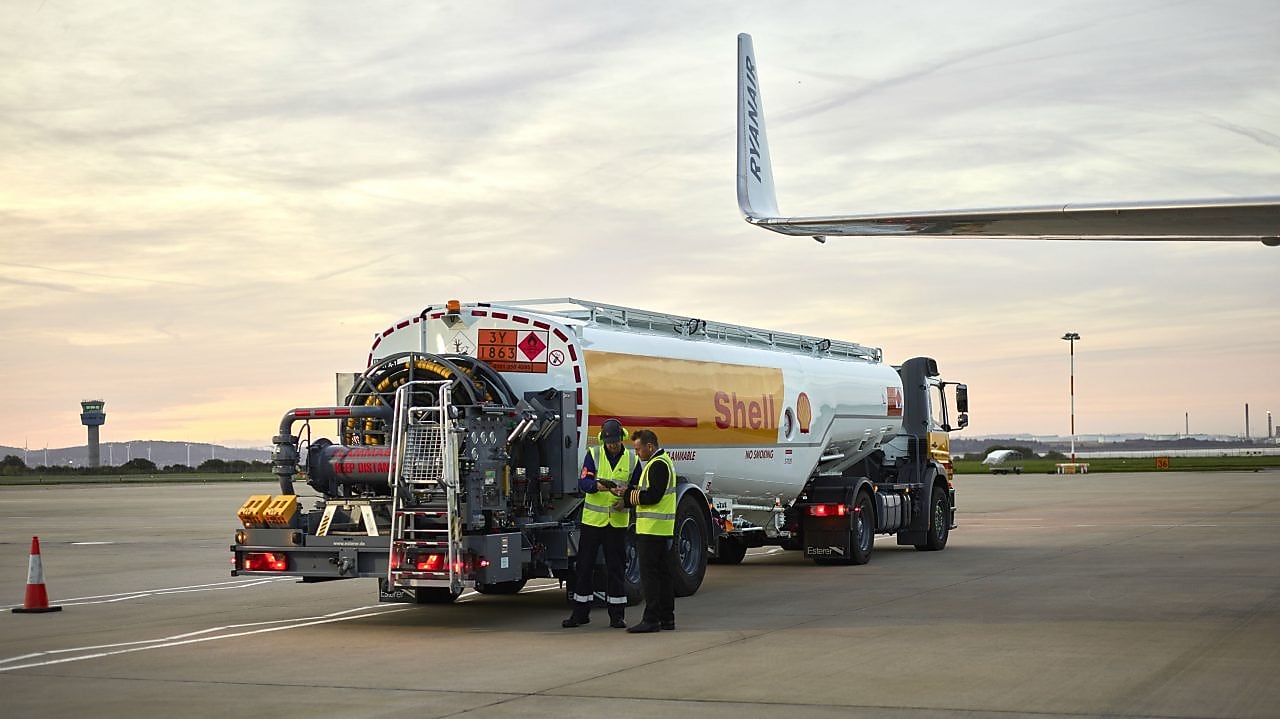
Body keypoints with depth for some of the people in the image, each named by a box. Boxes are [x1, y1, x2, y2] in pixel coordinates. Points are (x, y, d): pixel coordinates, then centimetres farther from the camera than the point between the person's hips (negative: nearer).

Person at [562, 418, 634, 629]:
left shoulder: (632, 459, 4)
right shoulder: (593, 455, 0)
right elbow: (583, 482, -11)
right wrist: (597, 486, -32)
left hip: (617, 522, 0)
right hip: (592, 518, 0)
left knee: (616, 568, 4)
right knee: (585, 566, 4)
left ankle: (617, 615, 11)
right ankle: (580, 613, 13)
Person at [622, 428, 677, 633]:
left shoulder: (657, 465, -14)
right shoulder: (663, 462, 19)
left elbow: (653, 496, -21)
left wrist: (628, 498, -11)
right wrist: (627, 493, 6)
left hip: (652, 528, -11)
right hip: (664, 529, 11)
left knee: (649, 573, -9)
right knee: (663, 572, 12)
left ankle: (651, 619, -9)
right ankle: (667, 618, 17)